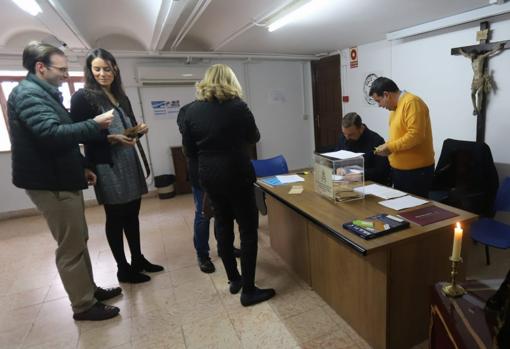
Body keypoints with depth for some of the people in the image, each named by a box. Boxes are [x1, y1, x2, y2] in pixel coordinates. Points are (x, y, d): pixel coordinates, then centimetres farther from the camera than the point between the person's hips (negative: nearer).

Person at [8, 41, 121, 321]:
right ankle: (84, 305, 13)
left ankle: (90, 289, 31)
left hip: (61, 180, 10)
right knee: (71, 247, -1)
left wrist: (81, 167, 12)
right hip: (50, 183, -10)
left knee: (78, 241, 17)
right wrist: (95, 124, -22)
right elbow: (51, 134, -29)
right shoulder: (28, 94, -14)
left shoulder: (44, 93, 19)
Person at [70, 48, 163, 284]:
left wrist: (139, 130, -3)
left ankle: (138, 259, 28)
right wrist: (112, 138, -21)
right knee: (115, 216, 3)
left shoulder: (122, 98, 15)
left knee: (132, 213, 13)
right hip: (107, 166, -6)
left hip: (130, 162, 7)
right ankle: (123, 268, 18)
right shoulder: (82, 98, -5)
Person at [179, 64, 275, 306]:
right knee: (248, 229, 4)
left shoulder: (192, 110, 1)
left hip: (209, 176, 5)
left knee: (223, 226, 17)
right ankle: (248, 290, 10)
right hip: (237, 175, -5)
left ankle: (234, 279, 30)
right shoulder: (237, 106, -10)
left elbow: (189, 149, 5)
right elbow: (254, 138, 4)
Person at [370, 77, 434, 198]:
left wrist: (390, 147, -18)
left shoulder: (412, 102, -17)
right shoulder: (396, 105, 12)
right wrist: (387, 146, 3)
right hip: (400, 169, 9)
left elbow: (415, 135, -26)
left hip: (416, 170, -9)